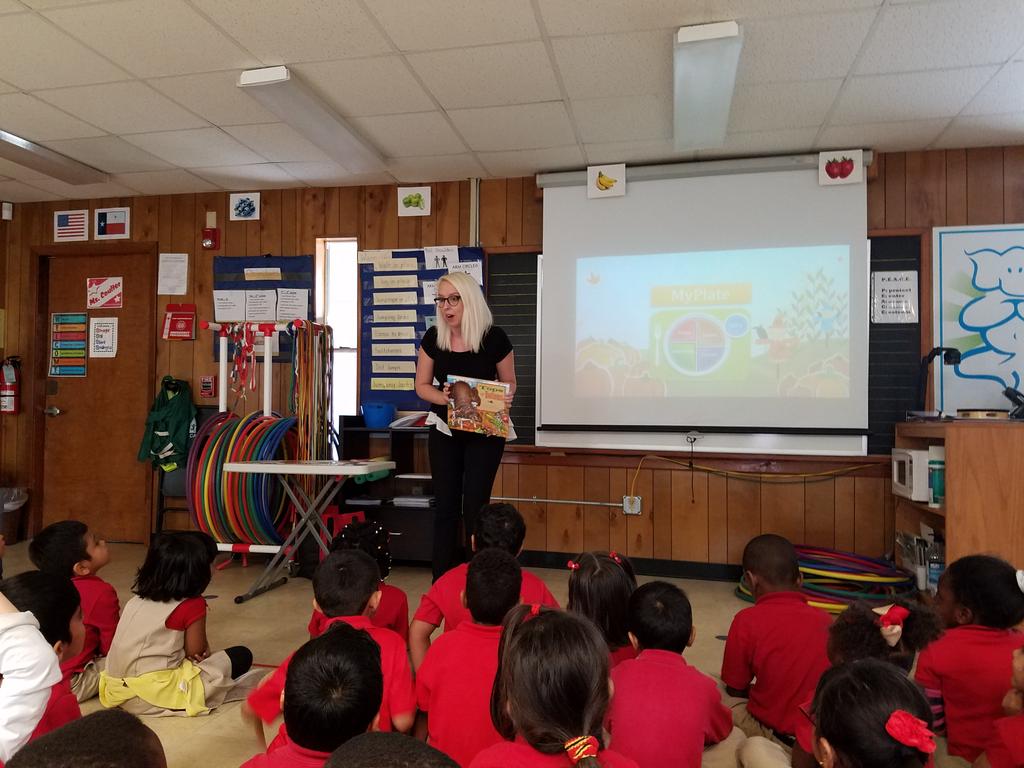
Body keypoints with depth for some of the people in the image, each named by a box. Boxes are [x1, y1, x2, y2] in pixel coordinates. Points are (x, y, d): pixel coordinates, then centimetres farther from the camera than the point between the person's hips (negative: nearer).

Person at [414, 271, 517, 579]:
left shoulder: (494, 338, -13)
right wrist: (445, 398, -17)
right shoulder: (433, 338, -5)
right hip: (445, 431, 3)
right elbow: (422, 386, 3)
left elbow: (510, 383, 1)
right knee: (445, 506, 6)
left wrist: (503, 398, -21)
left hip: (484, 432, -3)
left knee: (474, 506, -1)